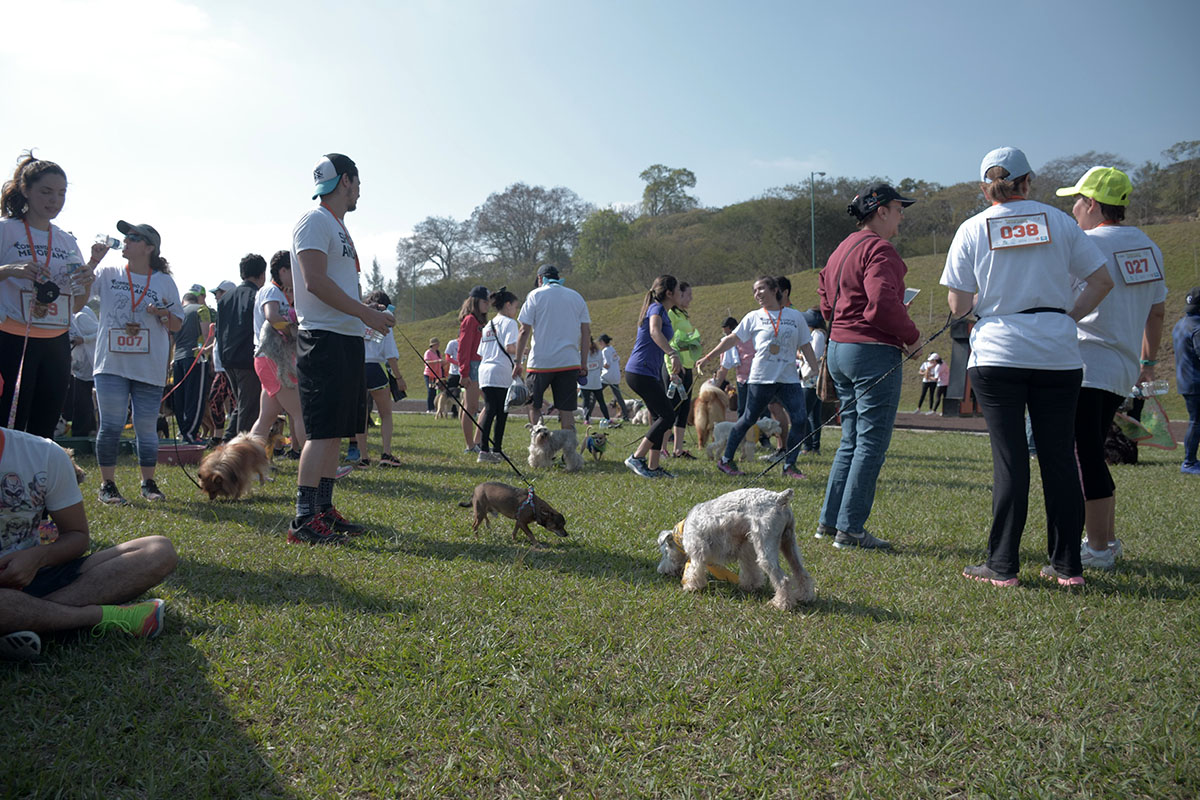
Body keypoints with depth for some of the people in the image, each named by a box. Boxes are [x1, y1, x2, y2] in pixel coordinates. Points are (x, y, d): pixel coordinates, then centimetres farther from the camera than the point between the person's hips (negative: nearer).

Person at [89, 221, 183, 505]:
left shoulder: (165, 282, 8)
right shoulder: (109, 274, 8)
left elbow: (177, 325, 10)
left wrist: (163, 314, -10)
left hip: (150, 368, 0)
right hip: (112, 364, 0)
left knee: (147, 428, 6)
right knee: (111, 425, -3)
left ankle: (148, 483, 19)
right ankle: (108, 485, 8)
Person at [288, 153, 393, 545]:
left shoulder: (338, 227, 23)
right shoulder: (315, 221, -7)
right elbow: (315, 281, -18)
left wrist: (370, 311, 14)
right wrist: (366, 313, -17)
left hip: (347, 339, 10)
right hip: (324, 338, -10)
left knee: (336, 431, 11)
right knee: (323, 431, -12)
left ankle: (324, 510, 18)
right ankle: (303, 520, -9)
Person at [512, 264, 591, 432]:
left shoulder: (536, 295, 1)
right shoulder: (576, 296, 12)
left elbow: (524, 331, -4)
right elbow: (586, 331, 8)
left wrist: (517, 362, -1)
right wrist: (583, 362, 12)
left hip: (541, 362, -3)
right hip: (570, 362, 3)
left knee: (534, 405, 11)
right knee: (566, 410, 5)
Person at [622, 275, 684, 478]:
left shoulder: (659, 309, 20)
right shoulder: (656, 309, -10)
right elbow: (655, 332, -33)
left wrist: (670, 372, 39)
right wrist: (673, 354, -46)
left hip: (649, 373, 10)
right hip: (641, 372, -10)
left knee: (660, 417, 10)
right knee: (667, 416, -9)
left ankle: (653, 467, 13)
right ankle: (637, 458, -7)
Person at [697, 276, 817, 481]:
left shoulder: (795, 316, 11)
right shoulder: (754, 317, 6)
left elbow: (805, 347, 14)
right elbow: (732, 339, 8)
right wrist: (708, 357, 6)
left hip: (789, 379, 2)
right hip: (761, 378, -2)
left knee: (800, 419, -8)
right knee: (748, 419, 1)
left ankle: (789, 465, 5)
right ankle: (726, 460, 15)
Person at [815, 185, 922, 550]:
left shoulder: (843, 249, 19)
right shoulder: (878, 248, -11)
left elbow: (827, 305, 20)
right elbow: (884, 303, -22)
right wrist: (911, 336, -9)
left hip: (838, 349, 10)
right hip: (873, 352, -10)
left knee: (852, 441, 15)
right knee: (872, 444, -4)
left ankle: (829, 521, 18)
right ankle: (850, 529, -1)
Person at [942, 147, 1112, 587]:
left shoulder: (972, 229, 2)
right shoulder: (1058, 221, 8)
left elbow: (958, 306, 0)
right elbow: (1102, 280, 7)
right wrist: (1068, 315, 15)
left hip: (997, 355, -2)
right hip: (1058, 353, 2)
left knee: (1009, 458, 1)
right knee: (1059, 456, 7)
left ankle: (1003, 566, 4)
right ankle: (1067, 566, 15)